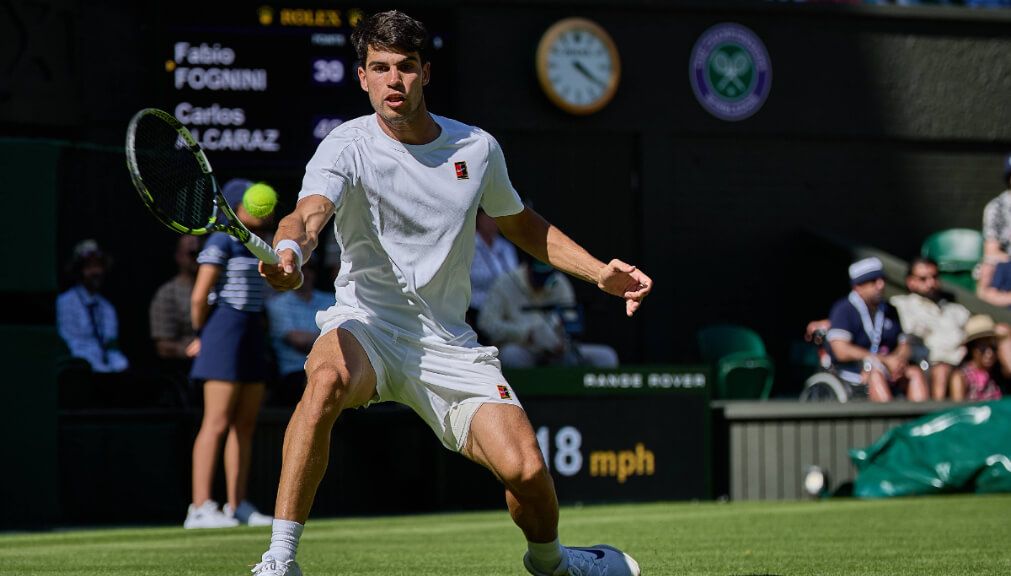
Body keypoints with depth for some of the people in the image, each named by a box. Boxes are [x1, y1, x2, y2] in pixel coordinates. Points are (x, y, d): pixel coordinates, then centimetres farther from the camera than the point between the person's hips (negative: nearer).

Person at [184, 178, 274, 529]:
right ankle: (200, 507, -14)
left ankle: (237, 505, 12)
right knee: (217, 423, -12)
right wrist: (203, 335, 1)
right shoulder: (221, 242, -9)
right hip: (224, 330, -9)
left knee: (245, 424, 8)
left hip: (251, 334, 9)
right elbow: (199, 297, -11)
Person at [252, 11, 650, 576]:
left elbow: (525, 226, 20)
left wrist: (601, 272, 9)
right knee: (327, 380, -39)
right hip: (367, 323, -3)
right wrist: (288, 252, -54)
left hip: (448, 342, 3)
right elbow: (308, 214, -30)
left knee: (526, 470, -14)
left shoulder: (477, 148, 3)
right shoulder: (348, 147, -10)